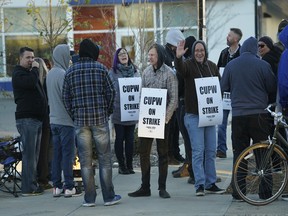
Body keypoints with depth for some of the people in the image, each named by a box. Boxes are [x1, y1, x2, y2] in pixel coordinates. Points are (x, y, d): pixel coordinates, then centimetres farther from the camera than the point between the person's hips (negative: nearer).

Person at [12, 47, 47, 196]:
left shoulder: (30, 73, 23)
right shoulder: (18, 74, -6)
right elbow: (30, 83, -25)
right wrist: (35, 69, -12)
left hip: (36, 119, 10)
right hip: (26, 119, -10)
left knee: (34, 155, 10)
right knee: (29, 154, -12)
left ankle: (33, 185, 13)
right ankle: (28, 188, -14)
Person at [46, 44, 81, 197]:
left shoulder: (50, 74, 12)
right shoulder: (62, 74, -16)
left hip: (54, 120, 8)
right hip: (66, 120, -8)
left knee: (57, 153, 10)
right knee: (68, 153, -4)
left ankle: (57, 186, 12)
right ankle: (68, 187, -2)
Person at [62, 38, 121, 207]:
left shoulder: (71, 71, 6)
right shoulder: (100, 68, 0)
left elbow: (66, 97, 7)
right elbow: (110, 92, -1)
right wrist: (108, 111, 12)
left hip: (80, 120, 2)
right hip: (100, 118, -2)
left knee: (85, 160, 4)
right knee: (105, 158, 4)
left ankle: (89, 198, 4)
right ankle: (109, 196, 5)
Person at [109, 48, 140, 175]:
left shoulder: (134, 71, 10)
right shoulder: (113, 72, 0)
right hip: (118, 110, -3)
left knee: (130, 138, 6)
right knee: (120, 138, 2)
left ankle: (129, 164, 12)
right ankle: (122, 165, 8)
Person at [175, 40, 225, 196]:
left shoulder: (212, 66, 10)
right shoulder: (189, 65, -4)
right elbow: (180, 69, -27)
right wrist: (178, 57, -47)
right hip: (194, 114, -5)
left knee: (211, 151, 9)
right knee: (198, 151, -7)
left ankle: (211, 183, 17)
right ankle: (199, 185, -5)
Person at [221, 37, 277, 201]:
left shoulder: (231, 65, 3)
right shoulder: (262, 65, -6)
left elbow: (223, 87, 10)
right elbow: (273, 87, 1)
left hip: (238, 115, 2)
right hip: (259, 113, -2)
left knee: (239, 152, 7)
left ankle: (238, 192, 5)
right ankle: (265, 192, 5)